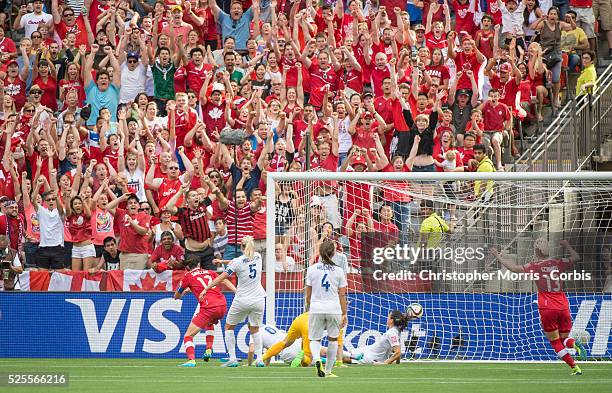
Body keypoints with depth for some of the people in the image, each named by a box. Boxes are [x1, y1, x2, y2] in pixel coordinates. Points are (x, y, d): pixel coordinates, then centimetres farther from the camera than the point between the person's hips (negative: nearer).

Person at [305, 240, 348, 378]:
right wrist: (344, 314, 8)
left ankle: (317, 358, -21)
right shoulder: (338, 271, 0)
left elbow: (308, 294, 5)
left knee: (314, 339, 10)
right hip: (334, 309, 0)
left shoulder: (312, 269, 1)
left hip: (316, 309, 0)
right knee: (333, 339, 15)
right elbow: (342, 295, 2)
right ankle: (328, 370, 17)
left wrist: (308, 307, 19)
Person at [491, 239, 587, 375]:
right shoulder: (558, 263, 5)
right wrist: (567, 246, 30)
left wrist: (498, 257, 5)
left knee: (555, 342, 5)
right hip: (563, 307, 3)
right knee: (563, 339, 15)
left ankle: (574, 367, -7)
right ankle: (575, 344, -20)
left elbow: (514, 268, -6)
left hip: (547, 309, -3)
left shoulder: (535, 266, -4)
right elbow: (576, 258, 16)